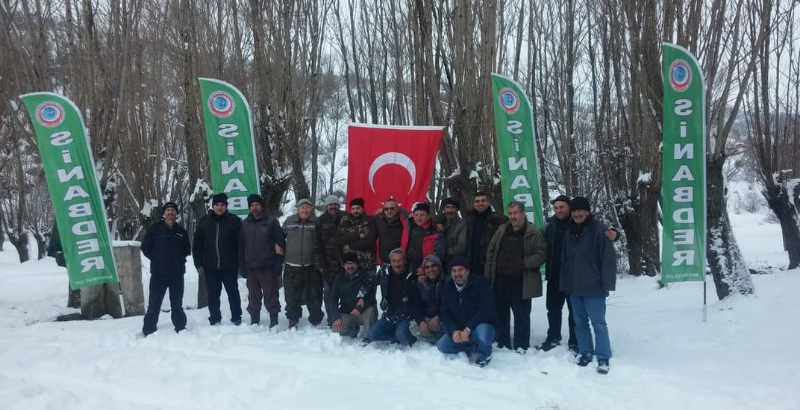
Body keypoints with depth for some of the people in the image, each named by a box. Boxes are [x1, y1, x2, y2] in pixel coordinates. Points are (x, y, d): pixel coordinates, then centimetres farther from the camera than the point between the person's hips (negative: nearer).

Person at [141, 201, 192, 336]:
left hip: (177, 273, 2)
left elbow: (187, 249, 17)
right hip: (158, 272, -2)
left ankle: (180, 329, 20)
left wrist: (179, 259, 6)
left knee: (177, 303, 11)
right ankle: (149, 331, 7)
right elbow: (145, 247, 3)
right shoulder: (155, 229, 0)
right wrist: (156, 259, 1)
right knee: (154, 303, 0)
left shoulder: (181, 231, 7)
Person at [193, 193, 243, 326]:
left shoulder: (234, 221, -3)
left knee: (233, 293, 8)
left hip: (230, 266, -2)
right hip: (210, 266, 2)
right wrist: (198, 264, 0)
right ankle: (215, 320, 20)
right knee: (213, 295, 10)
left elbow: (240, 243, -3)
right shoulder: (204, 222, 3)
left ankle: (236, 318, 18)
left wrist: (240, 262, -7)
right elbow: (197, 245, 5)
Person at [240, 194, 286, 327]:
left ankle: (274, 321, 7)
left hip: (268, 266, -4)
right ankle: (254, 321, 20)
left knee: (271, 295, -1)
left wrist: (278, 263, -10)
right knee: (253, 296, 10)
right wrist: (242, 265, 5)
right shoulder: (245, 224, 11)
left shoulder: (271, 221, 0)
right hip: (250, 267, 4)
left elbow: (281, 242, -4)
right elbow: (241, 245, 12)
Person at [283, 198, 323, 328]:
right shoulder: (289, 221, 5)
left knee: (313, 294, 5)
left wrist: (319, 263, -5)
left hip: (311, 265, -2)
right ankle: (293, 319, 23)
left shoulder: (316, 223, -2)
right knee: (292, 295, 8)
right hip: (291, 266, 2)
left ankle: (316, 320, 19)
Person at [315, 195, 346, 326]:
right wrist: (321, 263, -4)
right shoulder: (320, 221, 6)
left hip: (343, 262, -1)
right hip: (328, 264, 1)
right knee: (329, 293, 3)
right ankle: (332, 322, 11)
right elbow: (317, 244, 3)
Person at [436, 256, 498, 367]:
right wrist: (453, 331, -22)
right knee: (442, 346, -17)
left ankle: (485, 353, -3)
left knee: (482, 332, -38)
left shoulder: (480, 283, -13)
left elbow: (487, 309, -22)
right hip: (458, 330, 5)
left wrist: (468, 328, -31)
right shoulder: (448, 287, 2)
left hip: (481, 325, -5)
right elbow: (445, 314, -2)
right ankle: (475, 345, 4)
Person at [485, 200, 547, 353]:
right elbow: (491, 253, 10)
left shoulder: (534, 233, -6)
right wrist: (488, 275, 5)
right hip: (500, 279, 5)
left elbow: (541, 254, -10)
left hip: (521, 282, -5)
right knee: (501, 313, 13)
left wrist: (524, 263, -20)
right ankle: (503, 344, 25)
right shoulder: (501, 230, 8)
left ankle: (521, 345, 17)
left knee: (521, 315, 5)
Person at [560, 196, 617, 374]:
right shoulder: (569, 232, 11)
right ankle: (586, 353, 24)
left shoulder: (599, 230, -9)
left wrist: (607, 283, -16)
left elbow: (608, 258, -12)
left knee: (598, 323, 0)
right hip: (574, 287, 6)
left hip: (593, 287, -6)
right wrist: (564, 283, 12)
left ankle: (603, 358, 7)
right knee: (580, 323, 13)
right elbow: (564, 260, 16)